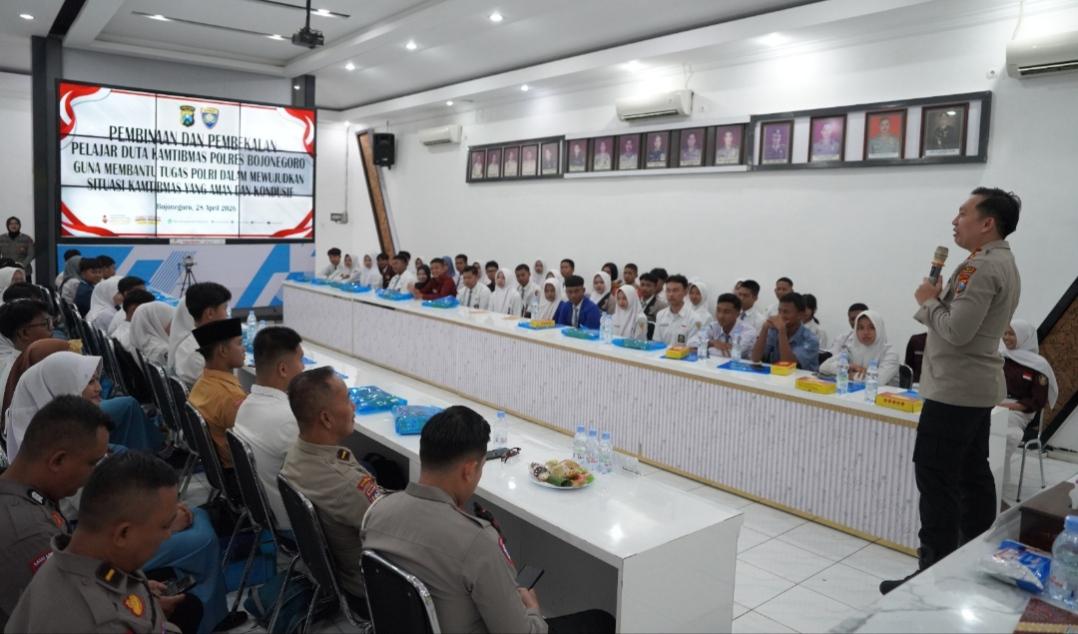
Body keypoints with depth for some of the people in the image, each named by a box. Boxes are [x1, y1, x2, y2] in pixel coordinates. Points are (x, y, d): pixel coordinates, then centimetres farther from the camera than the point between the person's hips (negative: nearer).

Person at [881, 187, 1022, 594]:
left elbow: (956, 331, -24)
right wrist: (940, 300, 4)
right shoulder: (1002, 263, 16)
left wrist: (928, 301, -9)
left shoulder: (982, 267, -18)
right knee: (972, 476, 14)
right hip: (976, 385, 11)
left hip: (955, 388, -11)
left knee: (935, 477, -7)